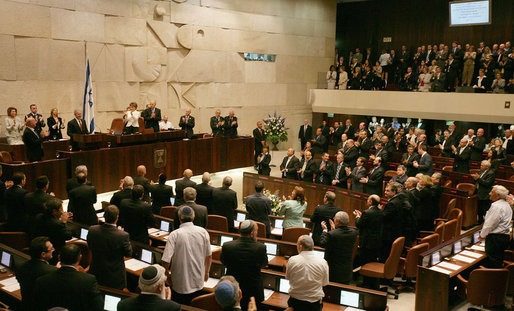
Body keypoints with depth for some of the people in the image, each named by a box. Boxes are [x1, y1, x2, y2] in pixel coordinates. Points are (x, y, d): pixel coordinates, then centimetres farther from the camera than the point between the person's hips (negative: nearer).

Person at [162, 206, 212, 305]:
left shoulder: (174, 235, -16)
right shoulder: (203, 232, -6)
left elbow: (166, 261, -19)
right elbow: (209, 256, 3)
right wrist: (206, 272, 20)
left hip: (180, 284, -3)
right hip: (198, 283, 3)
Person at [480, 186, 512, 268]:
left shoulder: (496, 206, -19)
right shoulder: (506, 205, 14)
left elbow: (490, 224, -17)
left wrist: (482, 235, -2)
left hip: (495, 238, -10)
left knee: (494, 264, -6)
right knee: (498, 262, 15)